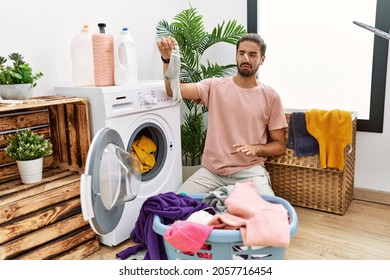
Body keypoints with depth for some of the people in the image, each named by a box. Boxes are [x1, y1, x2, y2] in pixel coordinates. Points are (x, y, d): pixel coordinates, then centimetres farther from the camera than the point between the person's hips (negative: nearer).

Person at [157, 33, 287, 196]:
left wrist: (256, 148, -14)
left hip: (249, 171, 0)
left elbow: (279, 145, 5)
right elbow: (174, 90, -10)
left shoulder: (270, 97, 1)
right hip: (211, 170, 1)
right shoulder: (215, 86, 3)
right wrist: (167, 58, -26)